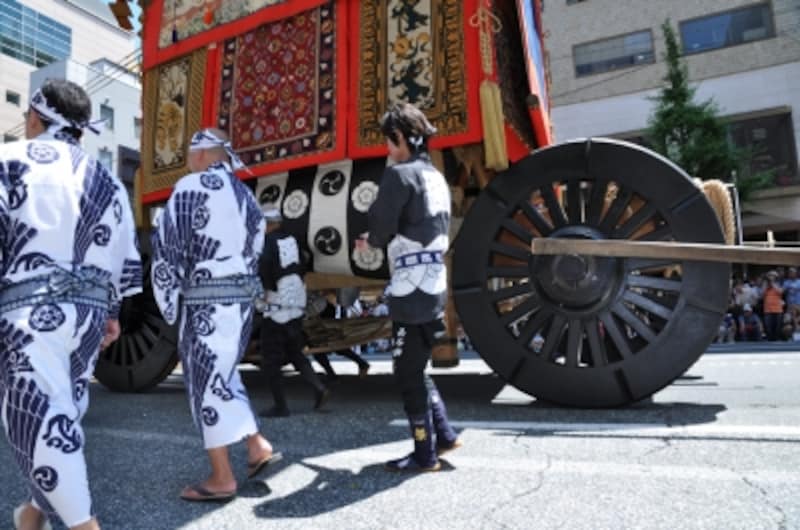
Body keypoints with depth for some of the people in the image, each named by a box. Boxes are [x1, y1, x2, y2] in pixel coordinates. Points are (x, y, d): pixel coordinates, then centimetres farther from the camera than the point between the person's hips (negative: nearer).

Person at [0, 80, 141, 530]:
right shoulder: (107, 181, 17)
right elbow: (126, 256, 16)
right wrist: (113, 312, 22)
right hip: (88, 308, 6)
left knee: (37, 416, -3)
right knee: (60, 411, 18)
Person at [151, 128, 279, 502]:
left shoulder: (190, 187, -7)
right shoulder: (245, 194, 15)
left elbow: (167, 246, -9)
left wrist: (168, 302, 0)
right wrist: (240, 291, 14)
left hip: (206, 300, -8)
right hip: (241, 296, 8)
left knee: (206, 381, 2)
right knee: (221, 375, 21)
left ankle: (221, 478, 10)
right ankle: (257, 446, 21)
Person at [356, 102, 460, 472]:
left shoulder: (400, 175, -11)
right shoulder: (436, 178, 16)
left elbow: (380, 226, -9)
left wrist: (370, 241, 14)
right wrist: (378, 240, 20)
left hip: (411, 288, -9)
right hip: (435, 283, 9)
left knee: (408, 374, 3)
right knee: (416, 367, 21)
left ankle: (425, 455, 14)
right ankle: (443, 434, 26)